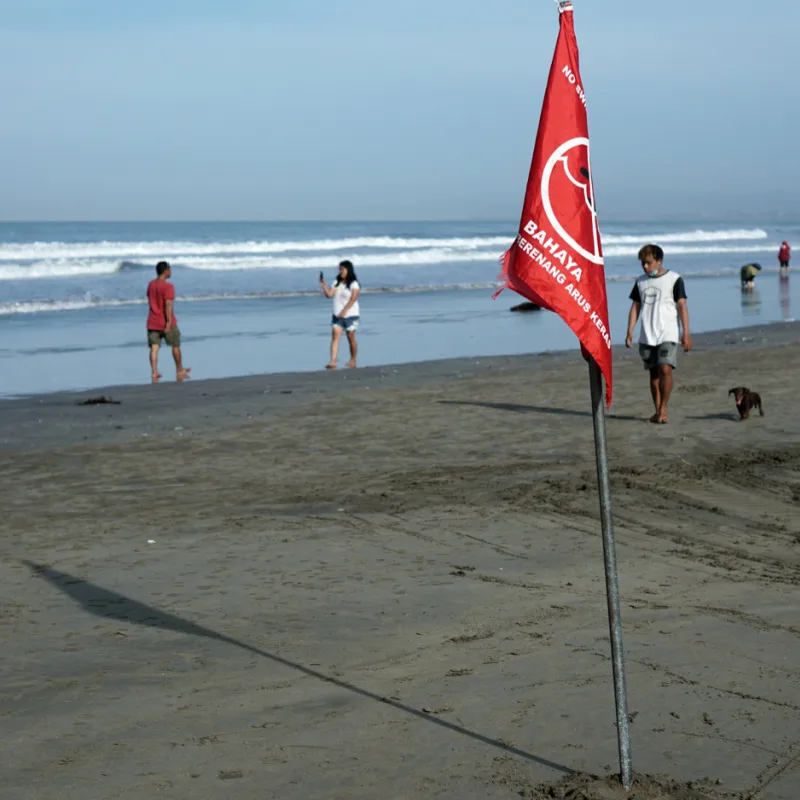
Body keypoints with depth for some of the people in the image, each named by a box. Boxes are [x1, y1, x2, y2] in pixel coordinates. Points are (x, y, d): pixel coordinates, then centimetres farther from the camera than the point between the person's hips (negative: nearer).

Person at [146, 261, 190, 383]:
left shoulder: (151, 285, 8)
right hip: (166, 322, -5)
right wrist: (169, 322, -23)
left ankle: (154, 372, -10)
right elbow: (168, 304, -22)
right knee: (175, 346, 12)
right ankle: (180, 370, 24)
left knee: (154, 347, 0)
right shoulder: (168, 286, -15)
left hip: (152, 322, 5)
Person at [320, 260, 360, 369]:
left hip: (350, 315, -4)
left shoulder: (354, 284, -6)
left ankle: (353, 360, 20)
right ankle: (333, 362, -16)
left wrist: (344, 311, -25)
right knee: (335, 336, -9)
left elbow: (353, 299, -16)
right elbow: (329, 294, 3)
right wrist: (323, 284, -11)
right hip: (337, 315, 5)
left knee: (351, 338, 4)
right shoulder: (337, 282, 11)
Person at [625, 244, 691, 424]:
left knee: (665, 369, -17)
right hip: (647, 336, 4)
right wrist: (630, 332, 3)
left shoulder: (674, 279, -2)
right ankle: (657, 410, 13)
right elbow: (635, 307, 13)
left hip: (668, 335, -4)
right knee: (653, 373, 7)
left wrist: (686, 333, -10)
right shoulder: (640, 282, 12)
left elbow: (682, 306, -4)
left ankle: (663, 409, -9)